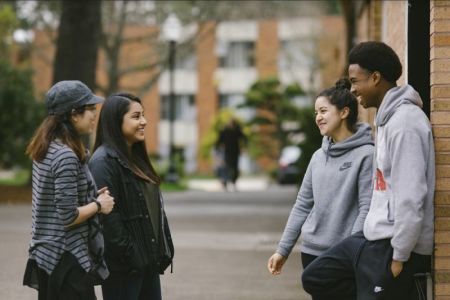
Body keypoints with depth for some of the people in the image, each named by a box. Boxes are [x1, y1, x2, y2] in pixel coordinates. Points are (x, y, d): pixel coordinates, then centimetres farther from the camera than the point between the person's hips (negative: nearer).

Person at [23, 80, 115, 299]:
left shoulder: (45, 150, 9)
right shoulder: (66, 156, -19)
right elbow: (67, 217, -22)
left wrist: (92, 197, 7)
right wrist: (98, 205, -7)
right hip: (67, 260, -10)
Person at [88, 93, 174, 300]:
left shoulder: (136, 158, 15)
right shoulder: (104, 162, -14)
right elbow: (107, 216, -20)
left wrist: (164, 250, 13)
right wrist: (130, 257, -20)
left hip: (148, 261, 9)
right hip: (123, 267, -9)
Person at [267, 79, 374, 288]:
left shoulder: (365, 155, -8)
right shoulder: (319, 157, 12)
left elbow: (367, 210, -13)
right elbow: (303, 205, 15)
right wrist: (282, 250, 12)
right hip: (312, 251, 6)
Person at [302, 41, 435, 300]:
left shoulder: (405, 122, -19)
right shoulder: (388, 118, 12)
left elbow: (411, 197, -23)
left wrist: (399, 256, -20)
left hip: (393, 244, -10)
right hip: (374, 238, 10)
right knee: (316, 278, 13)